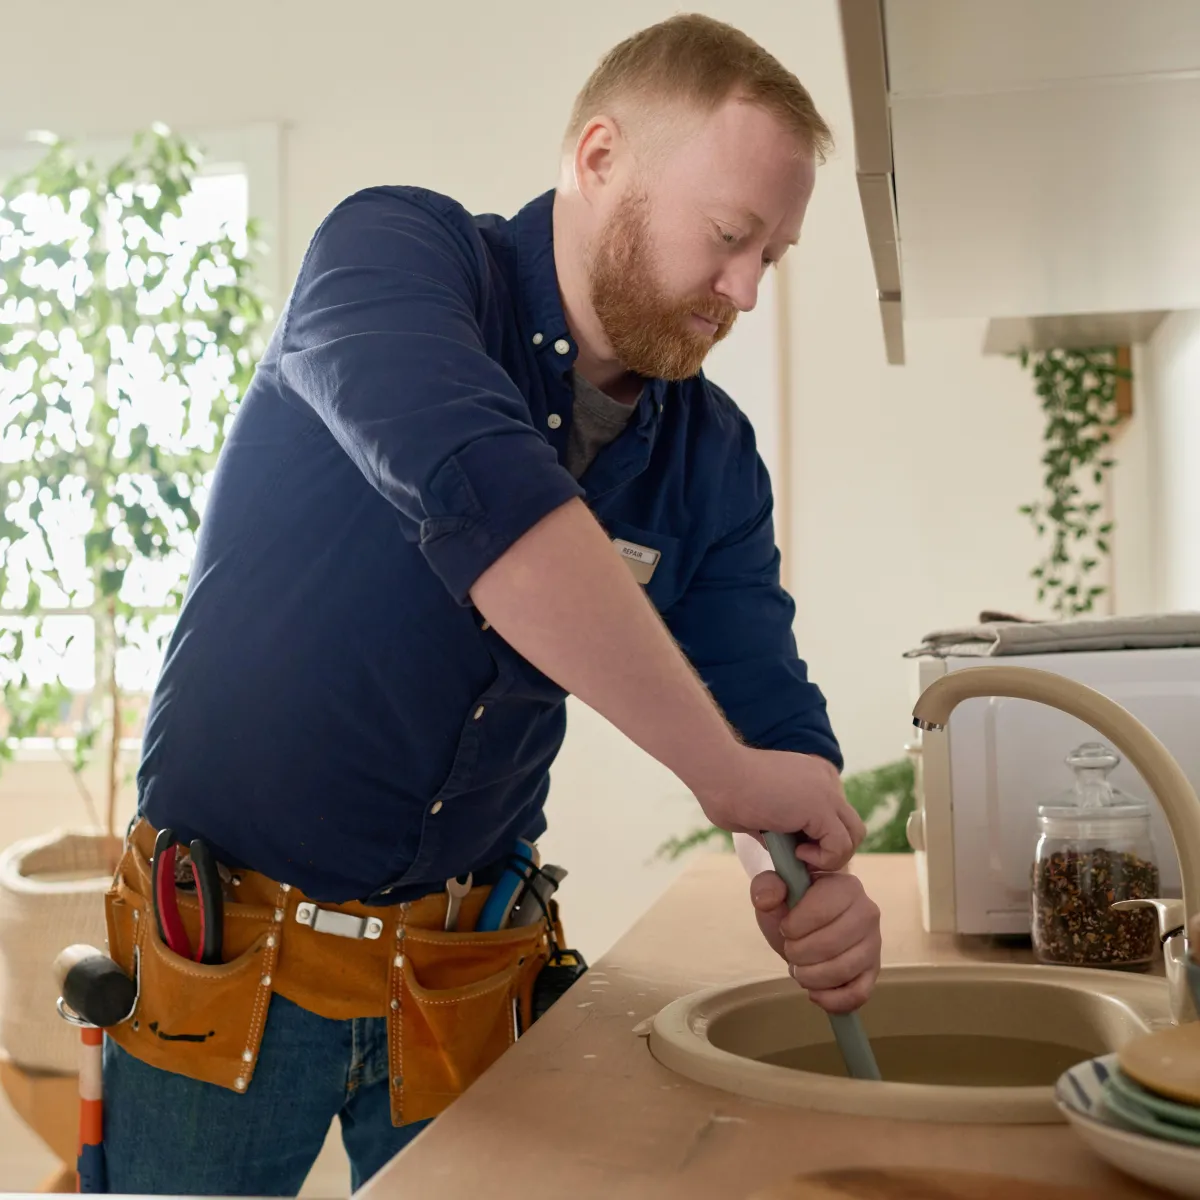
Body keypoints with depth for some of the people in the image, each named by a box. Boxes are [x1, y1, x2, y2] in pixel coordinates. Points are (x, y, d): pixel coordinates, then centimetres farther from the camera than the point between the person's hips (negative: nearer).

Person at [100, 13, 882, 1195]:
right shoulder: (396, 250, -15)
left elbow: (769, 711, -1)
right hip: (229, 958, -3)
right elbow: (479, 491, -34)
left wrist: (815, 878, -22)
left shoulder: (712, 455, 0)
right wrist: (723, 769, -33)